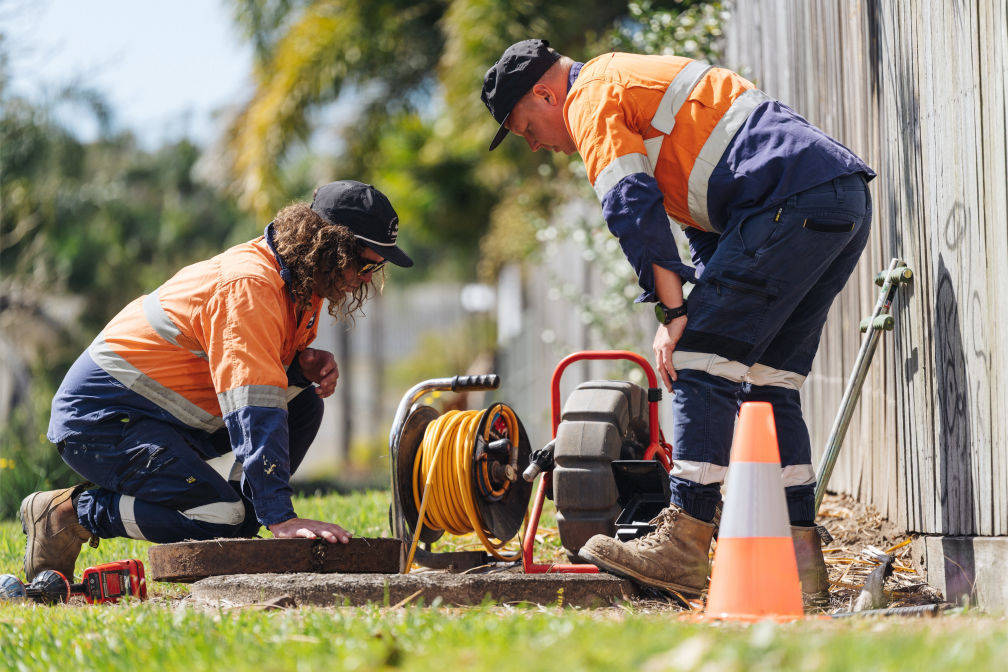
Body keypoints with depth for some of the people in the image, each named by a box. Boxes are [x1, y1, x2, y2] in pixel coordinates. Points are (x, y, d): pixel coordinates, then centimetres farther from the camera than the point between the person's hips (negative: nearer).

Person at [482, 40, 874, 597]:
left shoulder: (592, 98, 2)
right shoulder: (641, 83, 33)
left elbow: (634, 206, -12)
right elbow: (707, 227, 35)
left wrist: (673, 312, -10)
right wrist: (688, 316, 25)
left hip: (795, 204, -10)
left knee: (702, 366, -8)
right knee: (768, 381, 12)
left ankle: (684, 544, -13)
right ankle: (799, 557, 7)